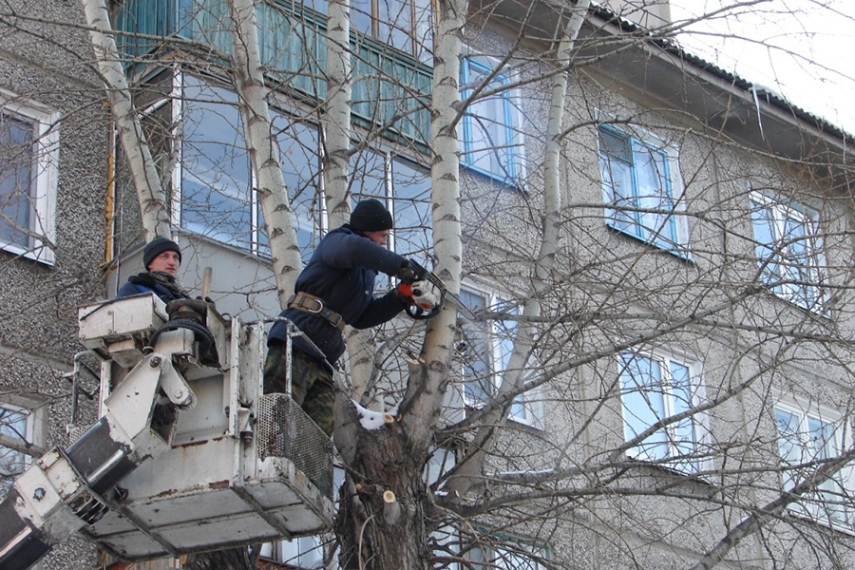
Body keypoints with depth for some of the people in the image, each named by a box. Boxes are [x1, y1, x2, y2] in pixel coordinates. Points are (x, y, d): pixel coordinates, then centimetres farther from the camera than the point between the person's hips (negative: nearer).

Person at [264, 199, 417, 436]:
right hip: (294, 347, -9)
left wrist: (399, 298, 11)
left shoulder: (366, 272, 27)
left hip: (321, 361, 9)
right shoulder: (336, 240, 1)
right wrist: (401, 266, -18)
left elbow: (361, 317, 23)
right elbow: (354, 248, -25)